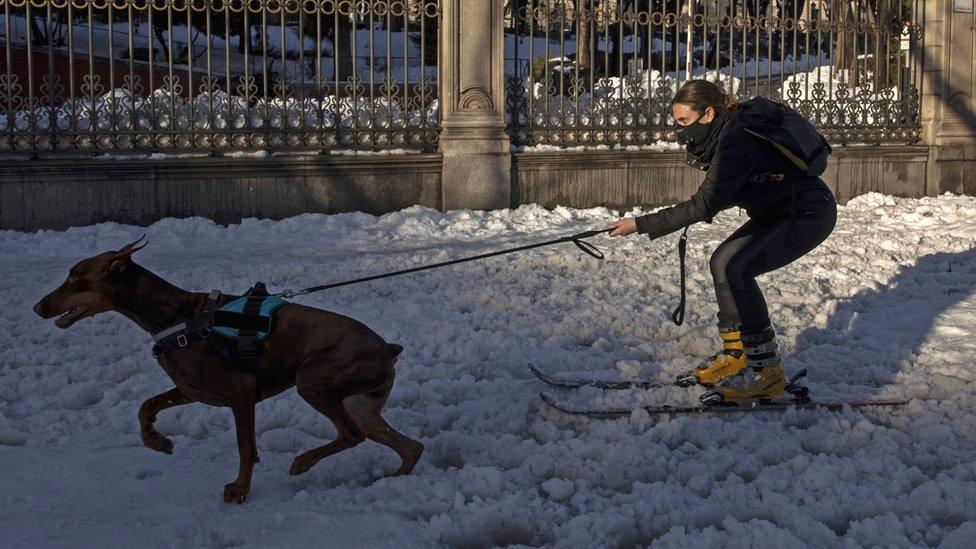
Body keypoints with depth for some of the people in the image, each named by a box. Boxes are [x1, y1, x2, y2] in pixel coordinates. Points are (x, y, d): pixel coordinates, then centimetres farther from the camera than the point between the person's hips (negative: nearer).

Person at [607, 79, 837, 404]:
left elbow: (706, 205, -32)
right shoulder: (730, 127, 2)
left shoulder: (736, 140, -26)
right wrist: (700, 211, 4)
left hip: (809, 215, -10)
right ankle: (737, 355, 12)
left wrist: (641, 225, -31)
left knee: (733, 268, -22)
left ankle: (765, 369, -17)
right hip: (780, 211, 10)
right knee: (723, 262, 4)